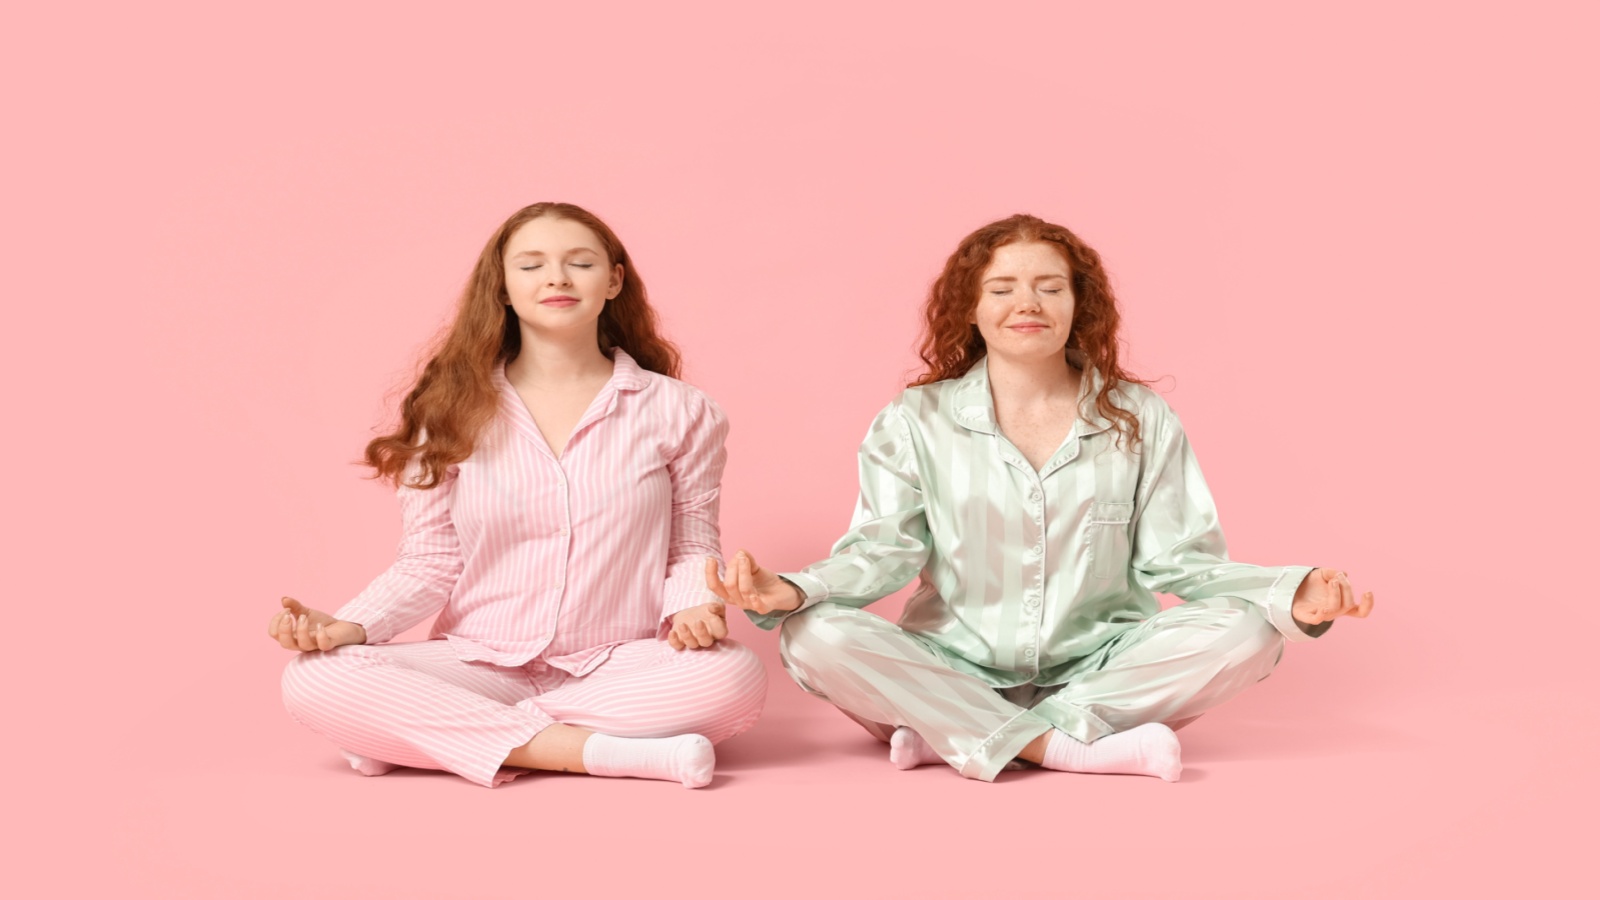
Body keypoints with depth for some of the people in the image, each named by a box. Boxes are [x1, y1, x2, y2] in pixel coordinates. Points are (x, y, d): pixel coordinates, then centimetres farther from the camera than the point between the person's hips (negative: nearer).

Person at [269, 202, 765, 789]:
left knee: (734, 678, -34)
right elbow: (429, 564, 5)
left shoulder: (675, 410, 4)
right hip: (481, 666, 0)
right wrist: (345, 627, -13)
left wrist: (692, 604, -14)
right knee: (316, 681, -26)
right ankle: (601, 752, -28)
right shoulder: (453, 411, 5)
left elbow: (692, 546, 9)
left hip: (620, 667, 0)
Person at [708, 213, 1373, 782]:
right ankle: (1070, 749, -30)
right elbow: (882, 551, -5)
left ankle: (957, 738, -26)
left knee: (1244, 632, -25)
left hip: (1100, 669, 1)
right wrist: (788, 592, -26)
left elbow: (1179, 560, 1)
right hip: (956, 670, -1)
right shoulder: (916, 423, 2)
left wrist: (1293, 597, -17)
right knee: (817, 637, -27)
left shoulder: (1140, 420, 5)